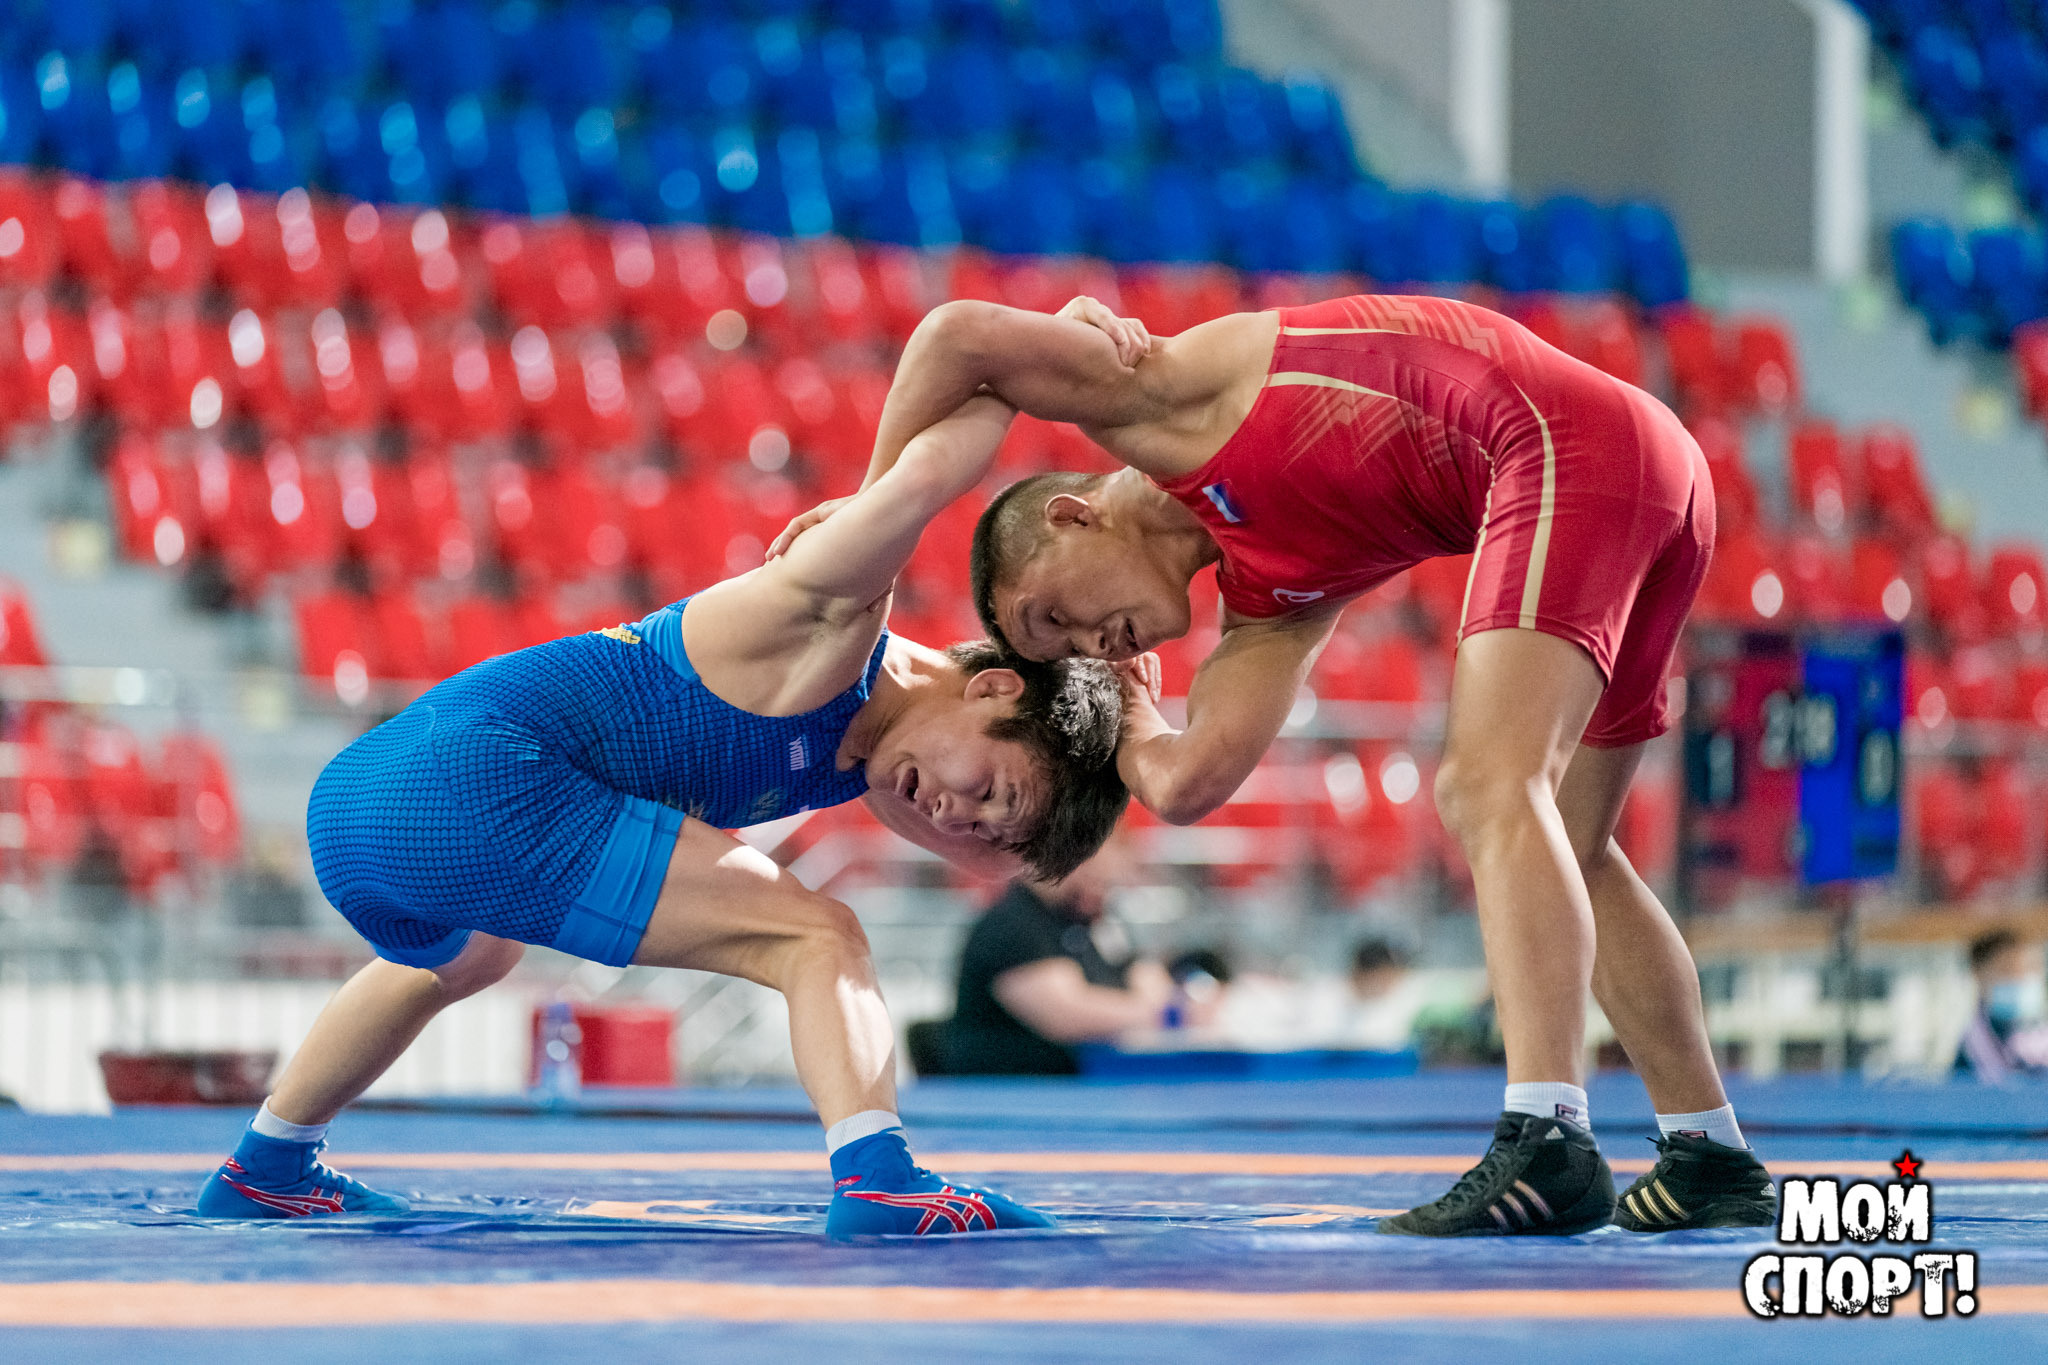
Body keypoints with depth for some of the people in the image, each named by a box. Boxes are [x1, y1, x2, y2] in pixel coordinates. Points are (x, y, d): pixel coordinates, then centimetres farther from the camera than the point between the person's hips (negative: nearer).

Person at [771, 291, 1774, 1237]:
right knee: (1563, 848, 17)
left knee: (1492, 787, -19)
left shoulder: (1154, 407, 6)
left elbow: (960, 336, -1)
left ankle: (1547, 1143, -32)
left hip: (1570, 440, -9)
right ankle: (1712, 1158, 22)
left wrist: (878, 504, 8)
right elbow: (1186, 786, 14)